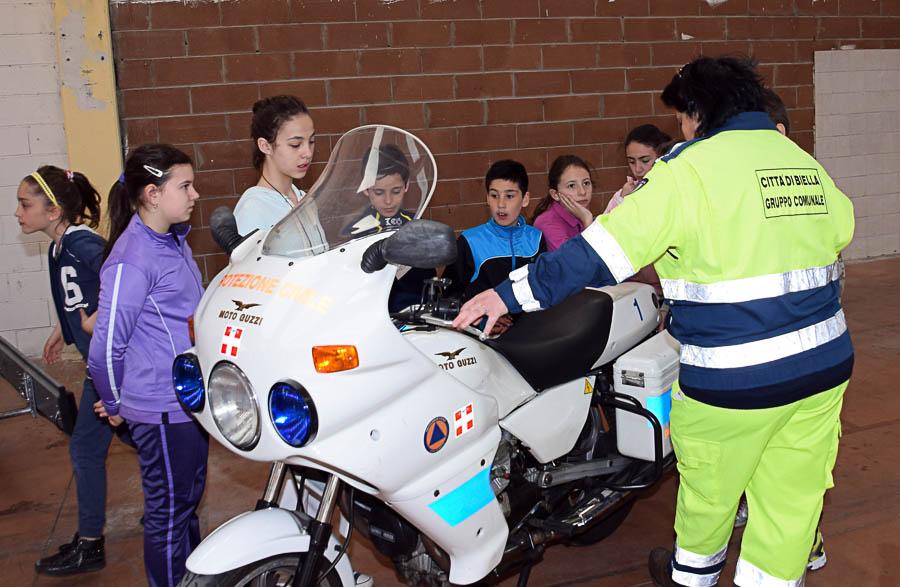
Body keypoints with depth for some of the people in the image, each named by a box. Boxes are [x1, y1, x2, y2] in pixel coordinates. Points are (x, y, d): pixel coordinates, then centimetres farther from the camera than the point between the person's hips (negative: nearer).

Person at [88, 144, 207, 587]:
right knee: (169, 510, 6)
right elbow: (106, 345, -20)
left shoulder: (174, 241, 7)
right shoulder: (131, 260, -22)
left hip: (191, 397, 9)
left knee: (189, 499, 23)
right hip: (161, 409, -9)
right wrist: (115, 405, -6)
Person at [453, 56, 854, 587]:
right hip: (826, 364, 6)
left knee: (709, 482, 19)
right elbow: (841, 225, 25)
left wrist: (512, 294, -18)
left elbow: (606, 249, -20)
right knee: (793, 493, 15)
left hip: (735, 378, -5)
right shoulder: (806, 163, 7)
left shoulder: (691, 169, -12)